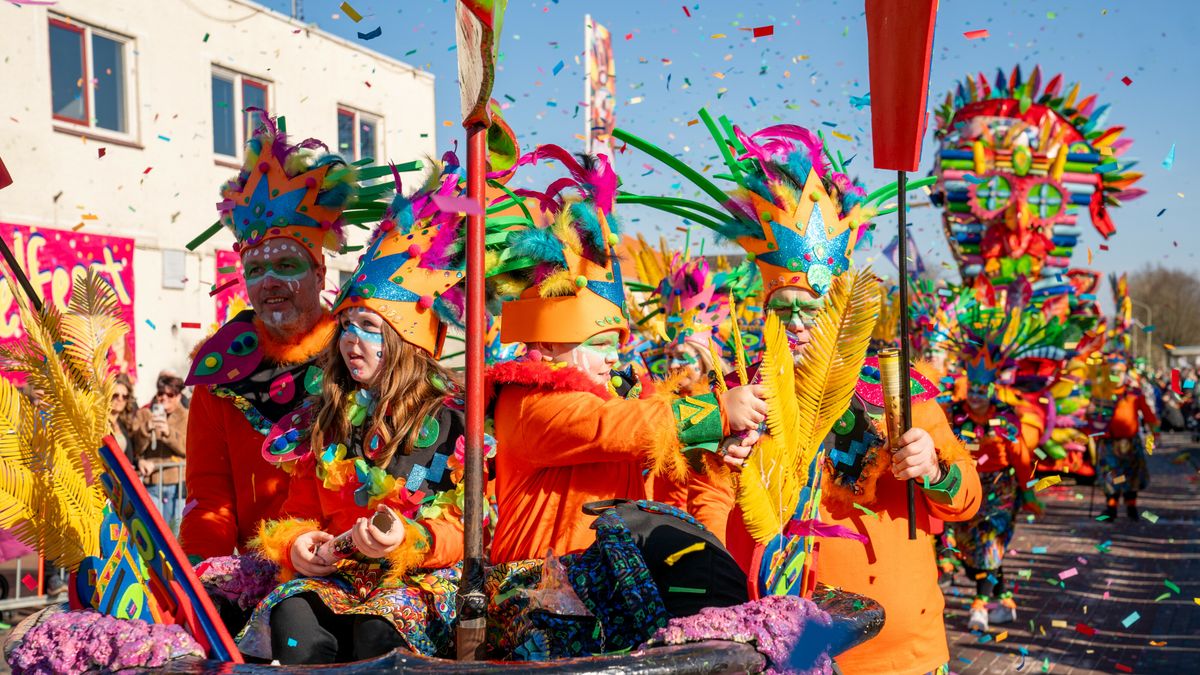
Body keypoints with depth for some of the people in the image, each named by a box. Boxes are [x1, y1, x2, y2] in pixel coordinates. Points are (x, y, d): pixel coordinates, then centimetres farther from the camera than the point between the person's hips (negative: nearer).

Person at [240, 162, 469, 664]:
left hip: (421, 577, -4)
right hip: (334, 572, 4)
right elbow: (303, 507, 22)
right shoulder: (324, 417, 17)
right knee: (292, 611, -29)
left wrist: (407, 540, -23)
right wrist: (297, 543, -1)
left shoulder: (447, 416, 0)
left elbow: (460, 527, -3)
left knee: (379, 628, -36)